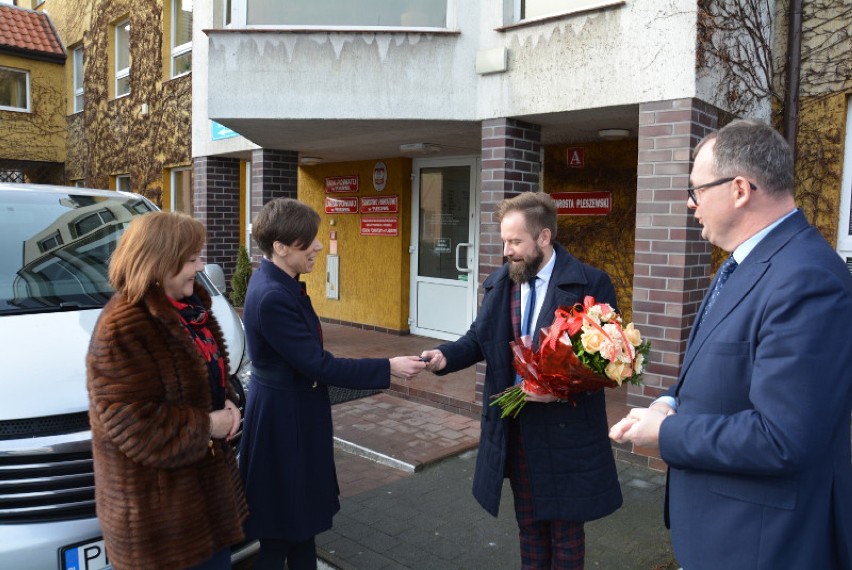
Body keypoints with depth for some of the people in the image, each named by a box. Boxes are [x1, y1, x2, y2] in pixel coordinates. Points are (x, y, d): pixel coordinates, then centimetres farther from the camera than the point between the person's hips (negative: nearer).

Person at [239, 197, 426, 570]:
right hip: (285, 417, -10)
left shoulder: (277, 282, 3)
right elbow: (318, 365, -25)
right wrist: (388, 368, -22)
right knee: (283, 526, 8)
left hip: (292, 407, 10)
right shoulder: (272, 296, -27)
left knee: (302, 513, 22)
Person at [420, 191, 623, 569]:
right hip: (513, 428, 5)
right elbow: (479, 338, 7)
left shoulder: (591, 283, -13)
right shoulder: (499, 283, 3)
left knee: (565, 529, 14)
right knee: (529, 524, 22)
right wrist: (445, 356, -12)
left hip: (564, 431, -4)